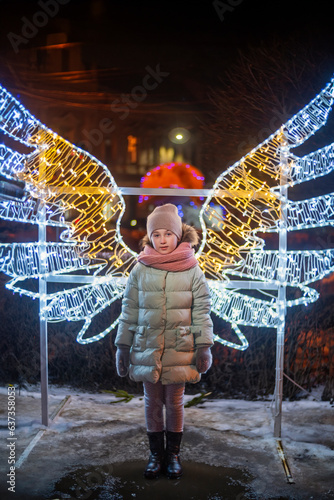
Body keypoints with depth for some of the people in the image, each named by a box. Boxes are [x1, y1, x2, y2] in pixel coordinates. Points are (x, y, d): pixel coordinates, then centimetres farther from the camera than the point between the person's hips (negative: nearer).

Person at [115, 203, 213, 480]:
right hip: (147, 350, 1)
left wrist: (204, 346, -4)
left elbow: (202, 311, 0)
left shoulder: (193, 271, -3)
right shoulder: (140, 270, -1)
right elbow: (129, 311, 4)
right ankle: (156, 454, 29)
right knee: (153, 403, 12)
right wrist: (123, 346, 3)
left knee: (175, 402, 12)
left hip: (179, 350, -1)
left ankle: (173, 454, 30)